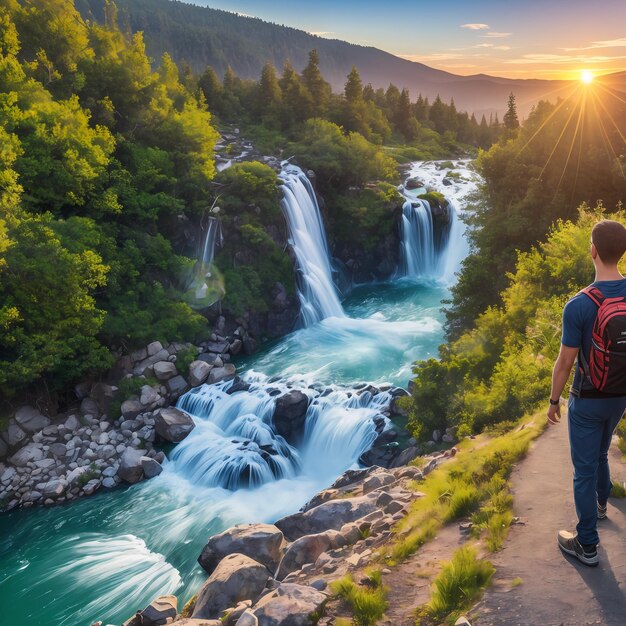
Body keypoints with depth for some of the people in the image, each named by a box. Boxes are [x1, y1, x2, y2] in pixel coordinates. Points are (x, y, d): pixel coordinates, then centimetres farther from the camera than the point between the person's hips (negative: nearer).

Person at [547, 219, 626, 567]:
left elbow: (565, 361, -17)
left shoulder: (579, 306, -25)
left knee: (585, 469, 7)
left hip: (588, 400, -5)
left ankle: (588, 545, 16)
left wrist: (554, 400, -2)